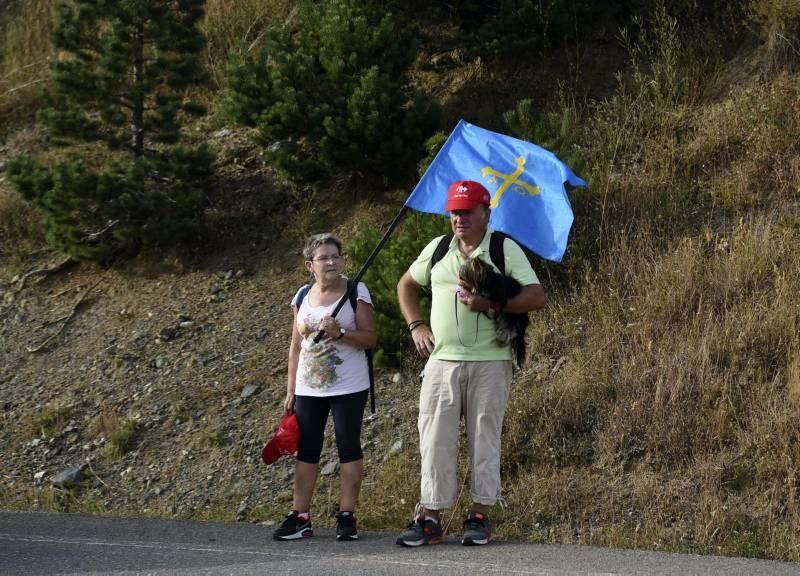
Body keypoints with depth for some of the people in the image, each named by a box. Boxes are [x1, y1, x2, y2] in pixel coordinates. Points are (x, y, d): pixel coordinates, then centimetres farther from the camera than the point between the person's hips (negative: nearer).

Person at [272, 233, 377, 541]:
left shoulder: (356, 292, -4)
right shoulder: (303, 296, 7)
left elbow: (370, 338, -8)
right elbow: (296, 346, 11)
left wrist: (340, 333, -24)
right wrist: (290, 391, 8)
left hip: (348, 389, -4)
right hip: (308, 389, 4)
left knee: (349, 447, 0)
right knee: (306, 451, 4)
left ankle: (347, 516, 6)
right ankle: (300, 516, 8)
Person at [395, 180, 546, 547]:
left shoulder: (506, 250, -2)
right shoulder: (437, 249, 11)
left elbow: (537, 297, -9)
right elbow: (406, 285, 25)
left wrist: (490, 305, -19)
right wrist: (416, 326, 11)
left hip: (489, 362, -3)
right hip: (442, 361, 4)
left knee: (485, 438, 3)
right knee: (435, 438, 1)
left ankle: (480, 516, 11)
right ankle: (429, 518, 6)